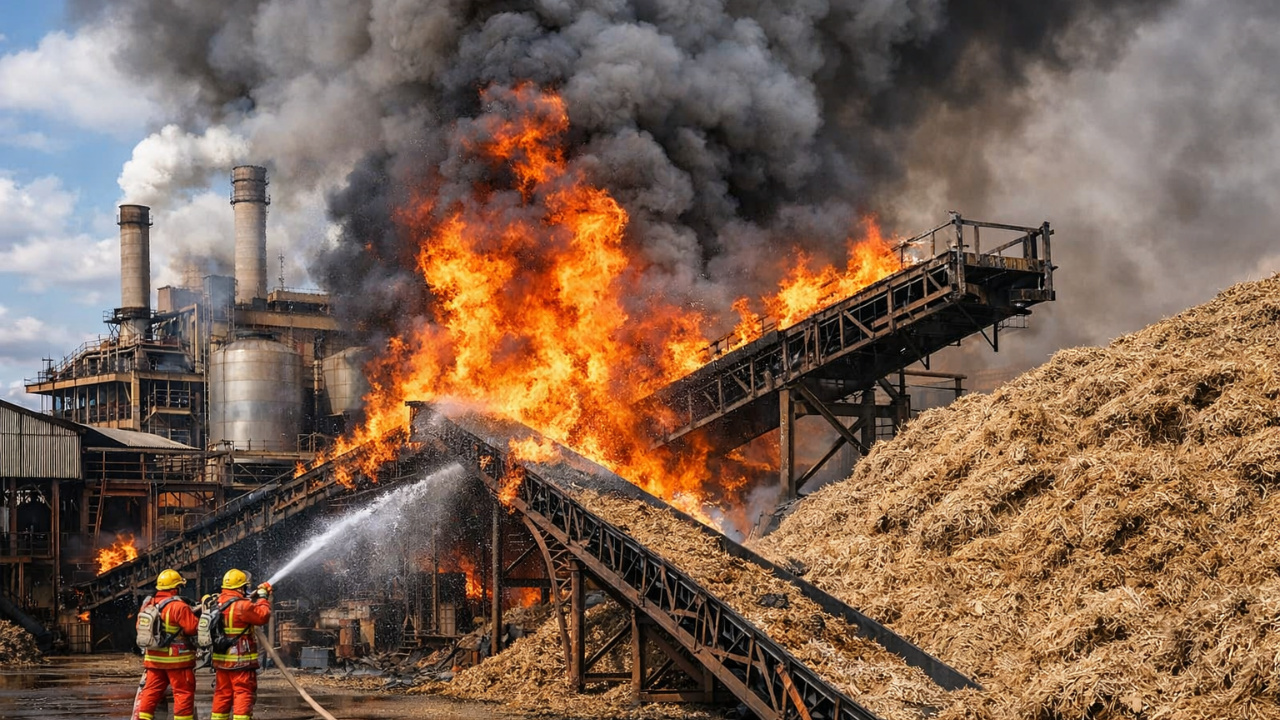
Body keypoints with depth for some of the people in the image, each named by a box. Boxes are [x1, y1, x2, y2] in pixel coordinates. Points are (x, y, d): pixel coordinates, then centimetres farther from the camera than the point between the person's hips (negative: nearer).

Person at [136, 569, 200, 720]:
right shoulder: (178, 607, -17)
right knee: (183, 692, 2)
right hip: (177, 659, -7)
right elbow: (193, 627, -19)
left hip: (154, 658, 7)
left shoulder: (148, 605, 6)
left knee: (151, 692, 10)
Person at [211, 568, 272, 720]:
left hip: (221, 660, 8)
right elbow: (263, 615, -12)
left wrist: (253, 598, 13)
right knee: (243, 695, -5)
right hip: (241, 661, -8)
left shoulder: (217, 603, 7)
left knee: (222, 695, 14)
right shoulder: (242, 606, -19)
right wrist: (263, 597, 1)